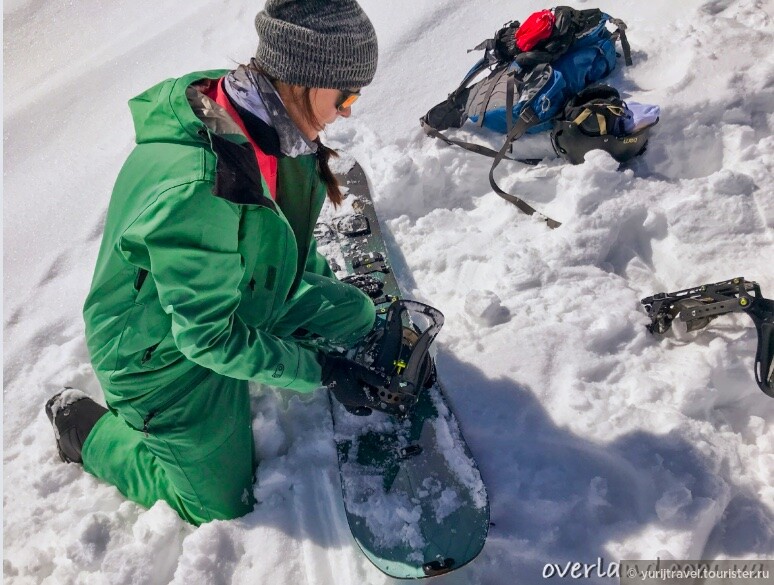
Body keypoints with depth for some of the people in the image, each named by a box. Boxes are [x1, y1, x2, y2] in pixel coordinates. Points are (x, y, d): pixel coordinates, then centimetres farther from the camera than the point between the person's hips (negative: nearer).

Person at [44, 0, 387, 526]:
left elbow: (290, 231, 5)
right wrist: (320, 371, -23)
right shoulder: (195, 191, -41)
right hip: (166, 356, -6)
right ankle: (83, 426, 25)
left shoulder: (267, 122, -15)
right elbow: (210, 337, -30)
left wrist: (327, 288, 7)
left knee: (355, 315, 7)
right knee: (223, 503, 11)